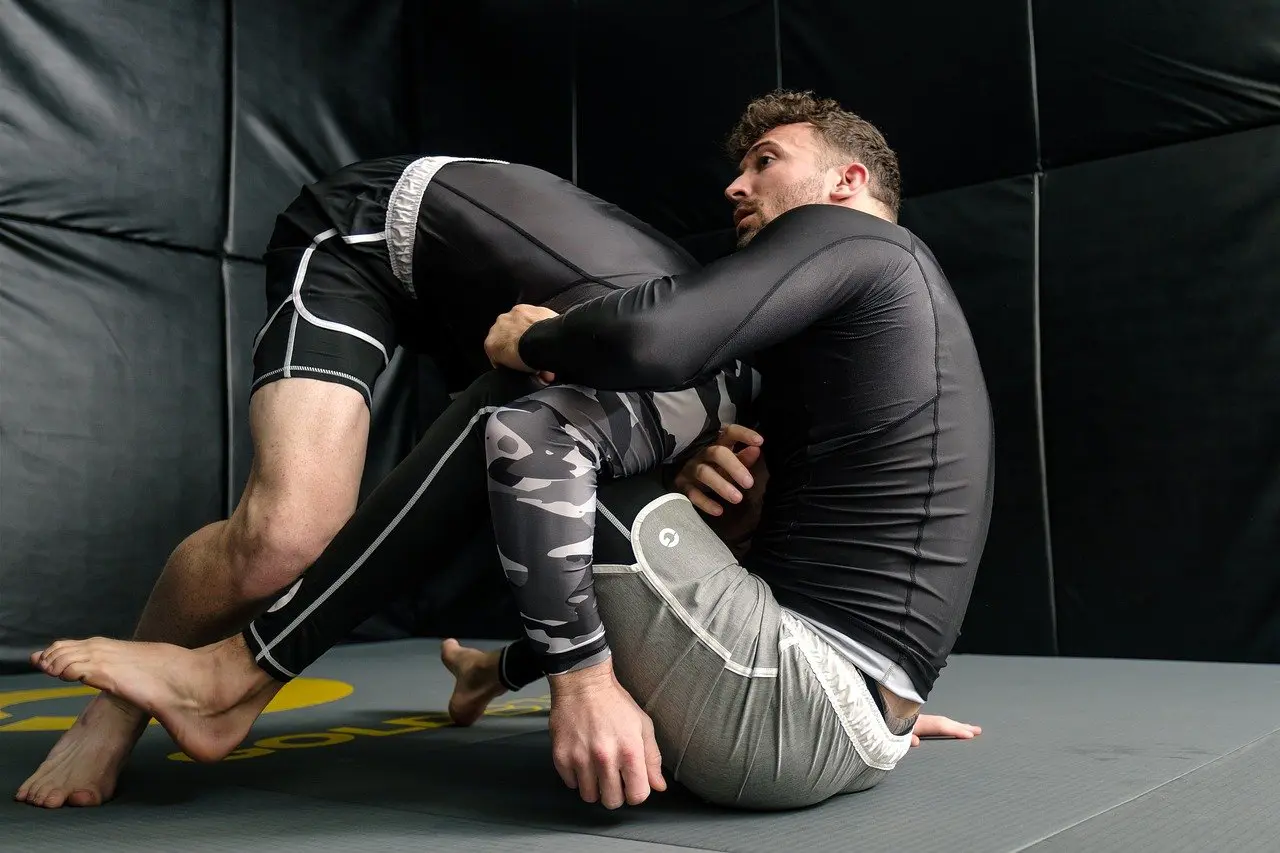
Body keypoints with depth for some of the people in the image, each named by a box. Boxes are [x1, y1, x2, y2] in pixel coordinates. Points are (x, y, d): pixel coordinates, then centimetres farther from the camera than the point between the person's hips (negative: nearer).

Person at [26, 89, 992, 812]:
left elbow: (649, 339, -25)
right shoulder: (884, 295, 25)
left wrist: (529, 342, -3)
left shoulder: (841, 234, -4)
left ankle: (241, 674, -2)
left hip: (802, 709, -10)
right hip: (850, 726, 10)